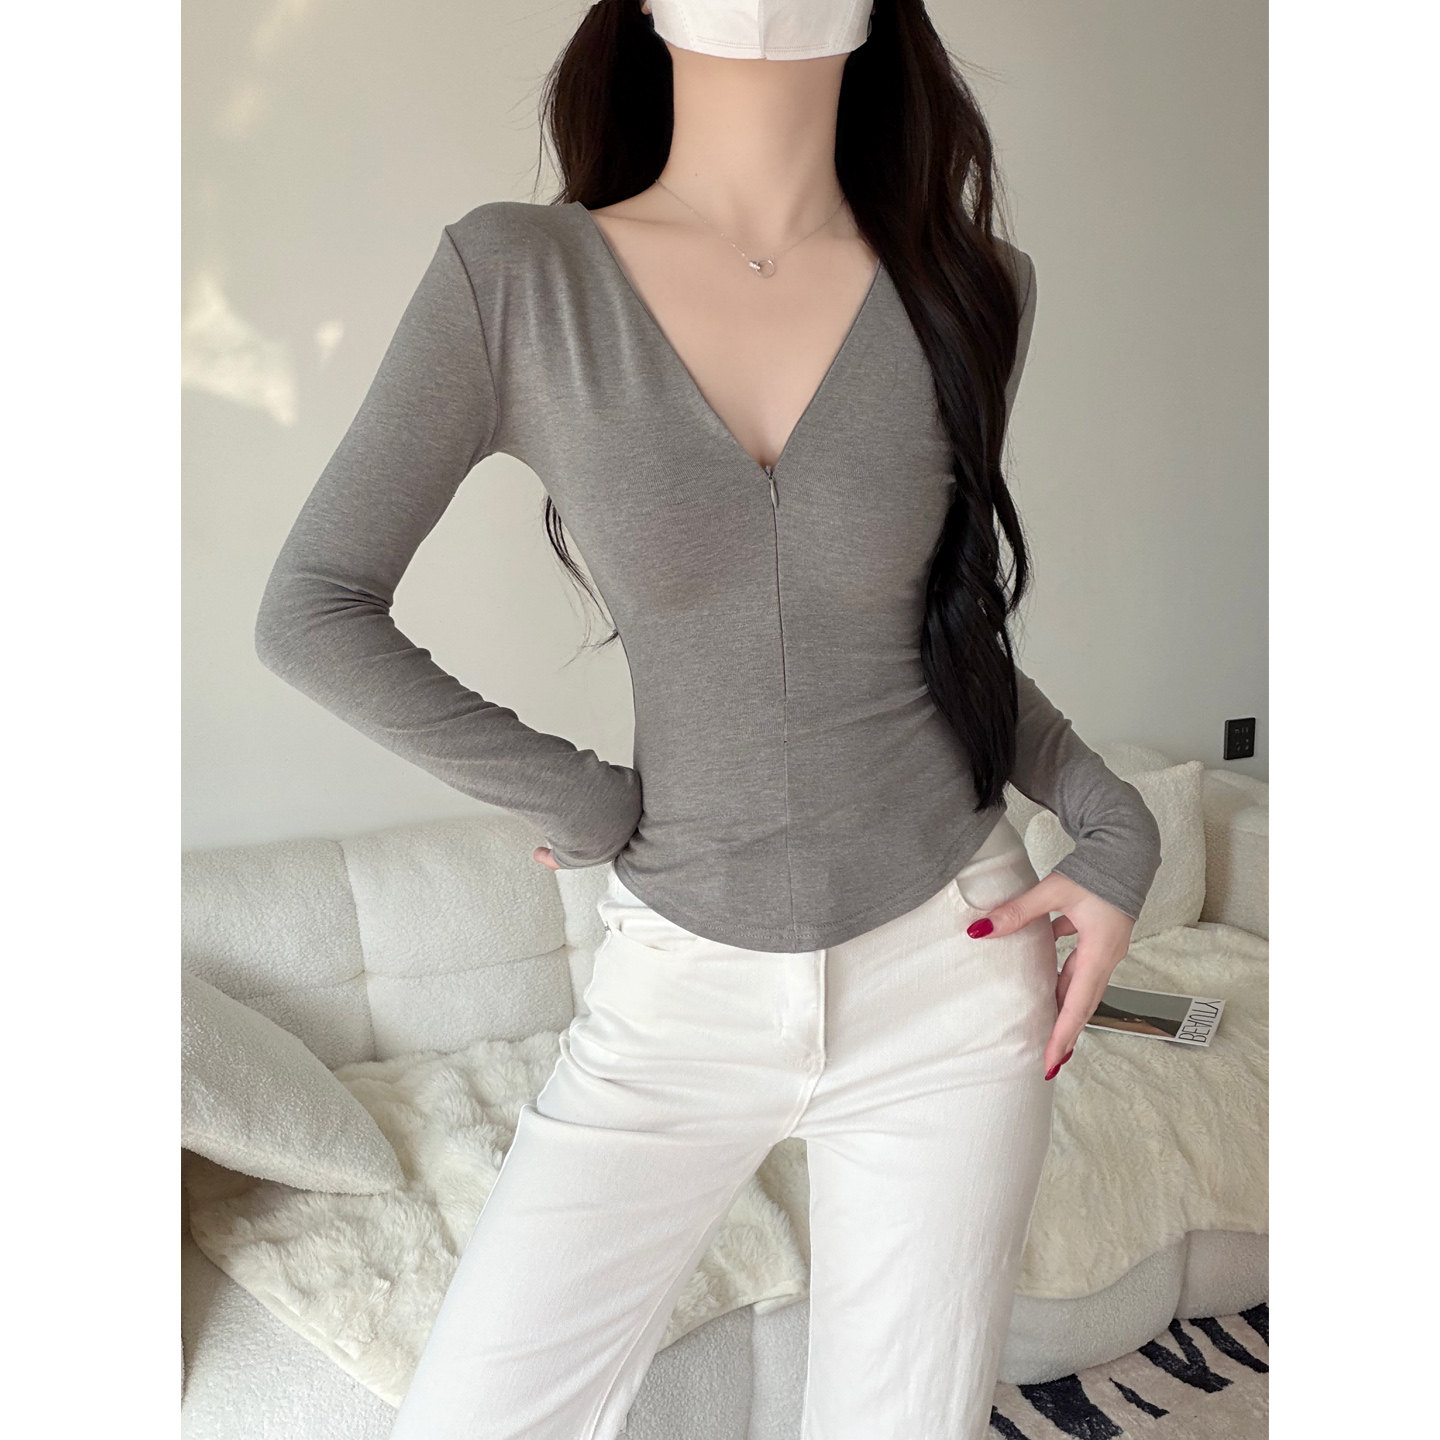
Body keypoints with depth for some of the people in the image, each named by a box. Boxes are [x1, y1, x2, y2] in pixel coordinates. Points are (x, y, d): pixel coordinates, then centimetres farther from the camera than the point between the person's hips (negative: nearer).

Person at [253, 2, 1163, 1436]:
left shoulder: (969, 290, -2)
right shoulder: (514, 277, -9)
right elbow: (312, 612, -6)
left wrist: (1112, 825, 0)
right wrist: (587, 805, -7)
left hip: (947, 962, 2)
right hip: (681, 984, -1)